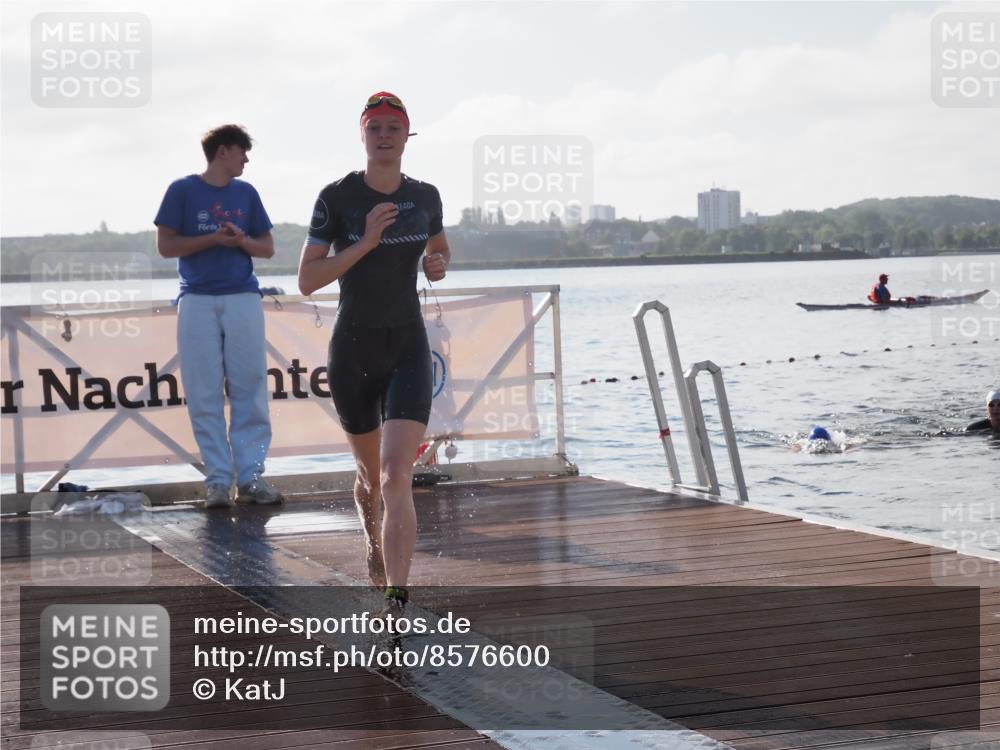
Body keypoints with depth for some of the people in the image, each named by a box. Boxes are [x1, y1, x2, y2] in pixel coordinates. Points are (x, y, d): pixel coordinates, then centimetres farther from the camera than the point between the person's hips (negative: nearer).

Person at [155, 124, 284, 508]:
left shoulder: (246, 193, 15)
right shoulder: (183, 190, 5)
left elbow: (267, 248, 16)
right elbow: (165, 246, 0)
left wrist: (242, 241, -5)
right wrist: (214, 239, -9)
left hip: (243, 299, 3)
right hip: (198, 301, -3)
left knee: (250, 390, -2)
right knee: (205, 395, -4)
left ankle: (250, 476, 0)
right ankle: (217, 480, 0)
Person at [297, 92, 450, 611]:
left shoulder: (425, 197, 3)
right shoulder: (336, 197, -7)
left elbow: (440, 248, 23)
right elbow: (306, 281, -11)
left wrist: (438, 265, -1)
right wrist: (364, 244, -21)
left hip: (409, 349, 0)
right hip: (352, 350, 0)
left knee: (397, 479, -16)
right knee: (371, 473, 17)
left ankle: (396, 602, -20)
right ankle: (372, 540, 51)